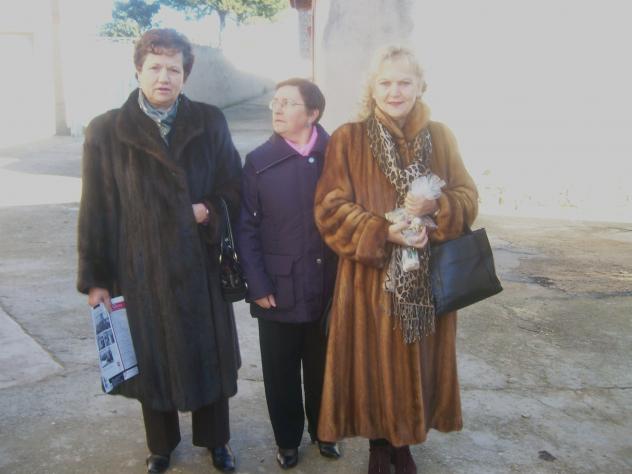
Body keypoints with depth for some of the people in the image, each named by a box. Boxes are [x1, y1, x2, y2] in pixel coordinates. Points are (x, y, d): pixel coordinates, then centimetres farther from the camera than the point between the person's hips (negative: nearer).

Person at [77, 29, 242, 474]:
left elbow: (234, 188, 5)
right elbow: (96, 210, -2)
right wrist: (94, 278, -1)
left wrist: (209, 212, -16)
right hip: (141, 269, -1)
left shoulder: (210, 122, 0)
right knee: (153, 360, 14)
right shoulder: (106, 131, -4)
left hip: (201, 265, 1)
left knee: (210, 356, 14)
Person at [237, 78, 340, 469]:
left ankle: (323, 431, 40)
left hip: (329, 288, 1)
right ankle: (287, 440, 35)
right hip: (280, 290, 0)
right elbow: (246, 229, -4)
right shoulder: (259, 162, -2)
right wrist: (257, 286, -10)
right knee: (281, 373, 13)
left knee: (323, 368, 17)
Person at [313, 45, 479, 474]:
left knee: (418, 362, 12)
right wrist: (383, 232, -20)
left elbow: (468, 198, 4)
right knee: (374, 362, 7)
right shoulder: (348, 139, -3)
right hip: (370, 279, -2)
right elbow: (330, 209, -7)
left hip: (427, 279, 3)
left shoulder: (440, 136, 5)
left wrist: (435, 207, -18)